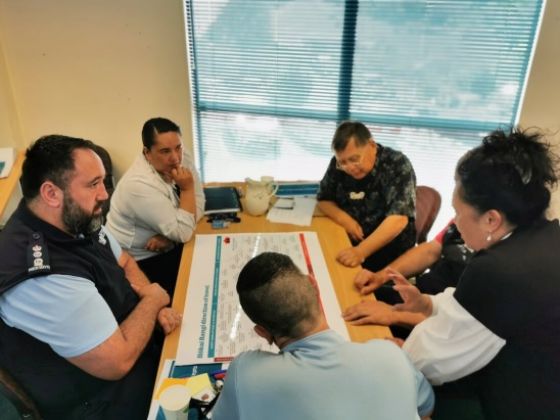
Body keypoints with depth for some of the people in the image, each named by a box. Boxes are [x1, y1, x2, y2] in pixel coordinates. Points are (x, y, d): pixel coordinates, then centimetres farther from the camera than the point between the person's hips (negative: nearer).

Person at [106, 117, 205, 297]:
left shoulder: (180, 156, -9)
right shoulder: (140, 184, -30)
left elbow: (197, 205, -7)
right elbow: (183, 233, -26)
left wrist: (170, 234, -20)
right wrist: (187, 188, -24)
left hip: (167, 247, 7)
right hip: (141, 260, -7)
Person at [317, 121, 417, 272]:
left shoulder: (397, 165, -18)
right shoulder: (339, 164, -4)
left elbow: (398, 220, -28)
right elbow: (324, 199, 7)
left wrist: (361, 251, -41)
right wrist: (344, 219, -13)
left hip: (389, 248, -5)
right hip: (348, 241, 5)